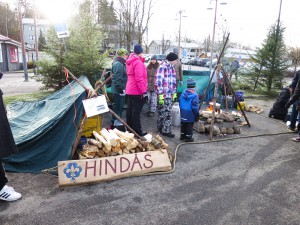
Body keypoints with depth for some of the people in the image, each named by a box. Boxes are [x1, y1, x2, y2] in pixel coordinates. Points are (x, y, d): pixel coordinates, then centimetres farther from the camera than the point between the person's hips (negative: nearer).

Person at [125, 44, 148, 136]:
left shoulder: (130, 61, 14)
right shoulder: (138, 62, -16)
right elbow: (139, 78, -22)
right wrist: (144, 91, -21)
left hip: (130, 90, 10)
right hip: (137, 91, -10)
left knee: (130, 110, 15)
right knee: (136, 111, -5)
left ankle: (130, 128, 26)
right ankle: (137, 131, 1)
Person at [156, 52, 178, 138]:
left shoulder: (171, 67, 15)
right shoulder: (163, 67, -13)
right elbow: (158, 81, -18)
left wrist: (174, 92, 20)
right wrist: (161, 94, -20)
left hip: (169, 94, 8)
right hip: (164, 94, -8)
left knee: (162, 112, 15)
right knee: (167, 112, -4)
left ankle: (160, 127, 26)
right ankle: (166, 130, 4)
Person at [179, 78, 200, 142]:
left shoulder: (183, 93, 2)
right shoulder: (194, 95, -18)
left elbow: (180, 103, 9)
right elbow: (195, 106, -17)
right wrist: (197, 115, -8)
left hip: (183, 113, 6)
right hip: (190, 114, -6)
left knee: (183, 125, 18)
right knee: (189, 126, 5)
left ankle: (182, 136, 29)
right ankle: (188, 137, 12)